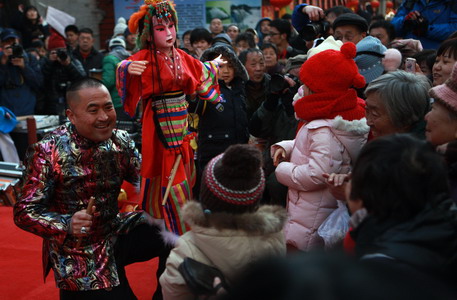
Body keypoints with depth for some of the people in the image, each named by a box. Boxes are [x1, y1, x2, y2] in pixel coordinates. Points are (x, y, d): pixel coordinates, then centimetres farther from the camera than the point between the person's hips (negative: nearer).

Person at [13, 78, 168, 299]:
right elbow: (25, 212, -16)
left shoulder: (120, 140, -4)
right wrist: (67, 225, -34)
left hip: (118, 230, 5)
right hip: (78, 251, -4)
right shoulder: (47, 153, -17)